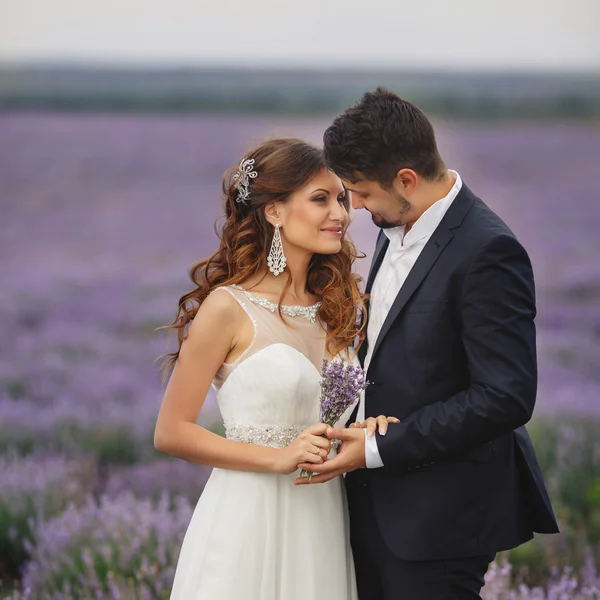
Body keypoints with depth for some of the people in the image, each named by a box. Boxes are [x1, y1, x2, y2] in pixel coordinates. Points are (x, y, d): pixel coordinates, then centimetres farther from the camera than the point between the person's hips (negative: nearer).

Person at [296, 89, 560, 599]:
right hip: (376, 501, 8)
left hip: (439, 516, -8)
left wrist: (379, 449, -19)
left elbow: (507, 398, -23)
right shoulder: (396, 228, 7)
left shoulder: (487, 251, -20)